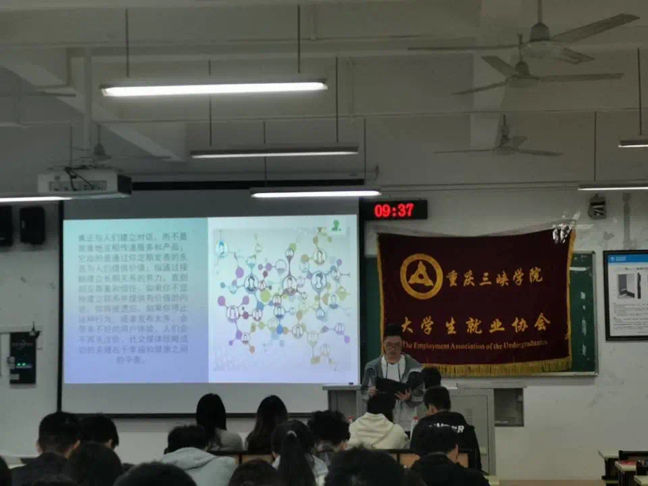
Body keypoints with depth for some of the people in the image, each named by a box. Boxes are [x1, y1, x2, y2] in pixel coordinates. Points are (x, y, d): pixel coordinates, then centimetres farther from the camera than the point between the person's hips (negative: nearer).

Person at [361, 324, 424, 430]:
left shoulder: (413, 367, -1)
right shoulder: (372, 367, 3)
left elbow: (421, 396, 0)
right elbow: (364, 394, 5)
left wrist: (409, 398, -20)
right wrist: (370, 394, -17)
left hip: (406, 425, -1)